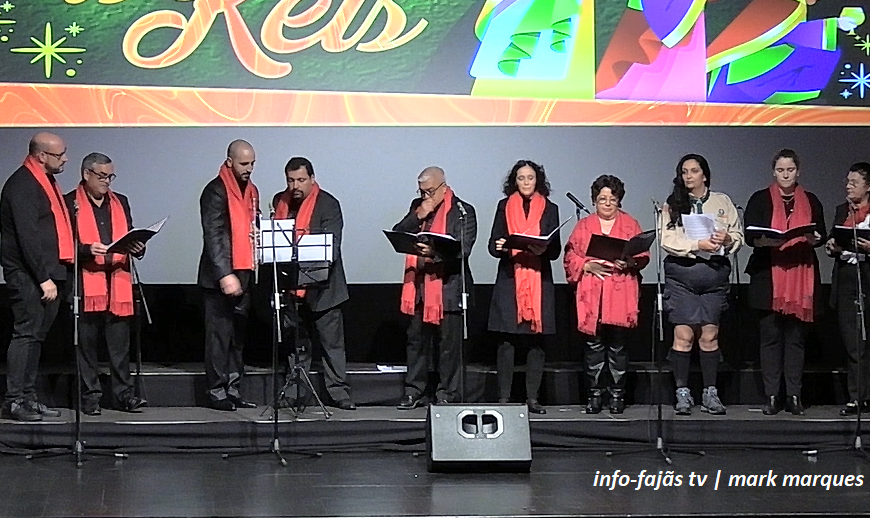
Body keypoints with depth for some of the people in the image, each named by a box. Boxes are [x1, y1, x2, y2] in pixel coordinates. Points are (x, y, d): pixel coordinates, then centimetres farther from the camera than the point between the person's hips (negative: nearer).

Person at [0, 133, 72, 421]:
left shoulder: (45, 181, 17)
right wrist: (43, 278, -20)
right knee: (26, 334, -7)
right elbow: (28, 237, -19)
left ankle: (28, 398, 17)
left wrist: (52, 275, 13)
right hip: (28, 276, -9)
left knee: (36, 336, 12)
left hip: (48, 273, 9)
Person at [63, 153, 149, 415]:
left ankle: (124, 393, 7)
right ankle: (90, 396, 8)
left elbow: (131, 239, 20)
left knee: (120, 344, 3)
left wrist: (137, 248, -1)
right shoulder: (70, 203, 2)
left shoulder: (120, 202, 18)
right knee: (86, 343, 1)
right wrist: (87, 249, -20)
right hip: (85, 283, -4)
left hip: (118, 283, 4)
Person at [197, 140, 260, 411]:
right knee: (219, 333, -5)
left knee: (238, 334, 9)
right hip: (221, 276, -8)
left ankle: (233, 389, 15)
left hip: (244, 274, 8)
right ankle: (216, 391, 0)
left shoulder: (251, 191, 16)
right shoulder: (215, 191, -9)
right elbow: (213, 236, -15)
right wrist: (225, 274, -21)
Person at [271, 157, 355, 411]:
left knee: (332, 340, -1)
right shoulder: (280, 202, 10)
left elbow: (332, 243, -14)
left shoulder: (328, 204, -6)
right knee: (296, 341, 12)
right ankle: (295, 393, 18)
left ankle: (339, 392, 4)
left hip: (321, 285, -5)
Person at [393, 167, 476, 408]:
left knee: (448, 344, 0)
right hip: (419, 286, 5)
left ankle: (447, 394, 8)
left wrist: (435, 252, -28)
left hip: (448, 286, -5)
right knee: (416, 341, 9)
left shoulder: (463, 211, -2)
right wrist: (418, 216, -8)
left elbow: (462, 249, -13)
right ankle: (414, 392, 17)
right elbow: (398, 234, 6)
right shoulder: (417, 206, 14)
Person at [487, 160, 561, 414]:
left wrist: (543, 249, -15)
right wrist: (499, 247, -14)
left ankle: (533, 398, 4)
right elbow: (493, 244, 8)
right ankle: (503, 397, 0)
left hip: (540, 281, 0)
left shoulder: (550, 209, 11)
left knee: (536, 341, -1)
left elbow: (556, 250, 6)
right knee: (506, 340, -4)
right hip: (509, 279, 0)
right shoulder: (504, 207, 12)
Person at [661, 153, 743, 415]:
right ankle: (682, 393, 3)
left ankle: (710, 393, 8)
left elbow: (738, 235, 9)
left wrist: (727, 240, -13)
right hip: (681, 272, -1)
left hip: (714, 274, 1)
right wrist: (698, 245, -17)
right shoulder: (672, 204, 5)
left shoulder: (722, 202, 11)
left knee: (710, 335, 2)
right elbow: (667, 240, -6)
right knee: (683, 334, -4)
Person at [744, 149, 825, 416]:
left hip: (801, 276, 2)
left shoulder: (811, 201, 14)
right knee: (770, 336, -2)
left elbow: (821, 235, 13)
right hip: (768, 276, -2)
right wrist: (766, 240, -20)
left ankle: (794, 395, 4)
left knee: (796, 337, 1)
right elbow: (749, 236, 0)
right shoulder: (760, 200, 7)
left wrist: (813, 239, -10)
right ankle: (771, 396, 2)